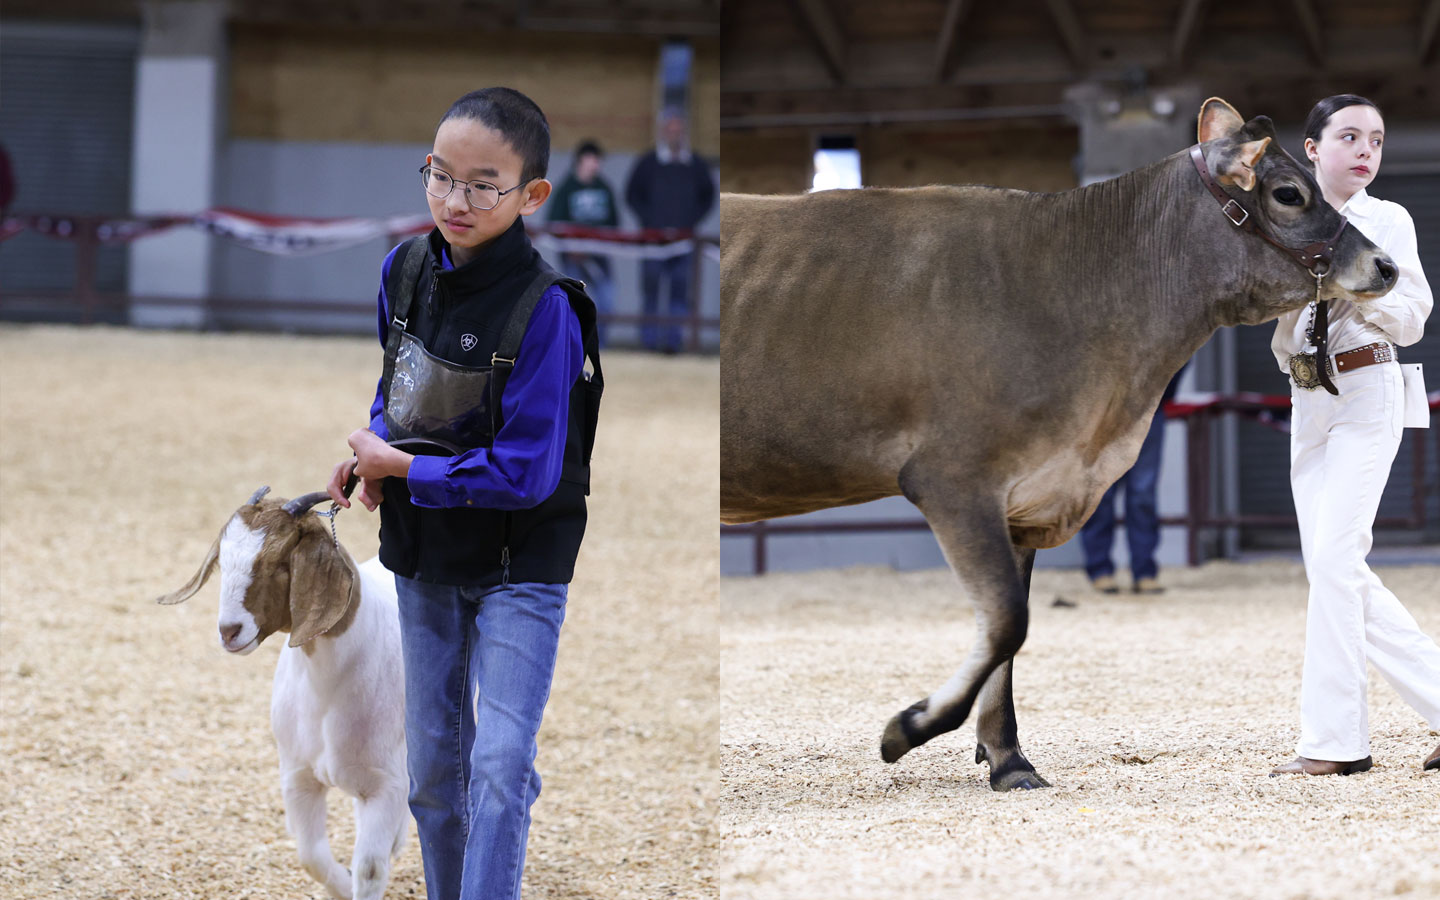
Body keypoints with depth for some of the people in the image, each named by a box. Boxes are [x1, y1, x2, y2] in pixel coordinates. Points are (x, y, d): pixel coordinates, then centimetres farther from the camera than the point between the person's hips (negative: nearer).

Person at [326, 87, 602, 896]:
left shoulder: (544, 309, -24)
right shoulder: (406, 270, -4)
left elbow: (524, 472, -24)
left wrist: (401, 470, -18)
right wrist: (373, 454, -4)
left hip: (519, 563, -6)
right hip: (426, 553, 6)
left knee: (501, 764, -15)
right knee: (434, 762, 14)